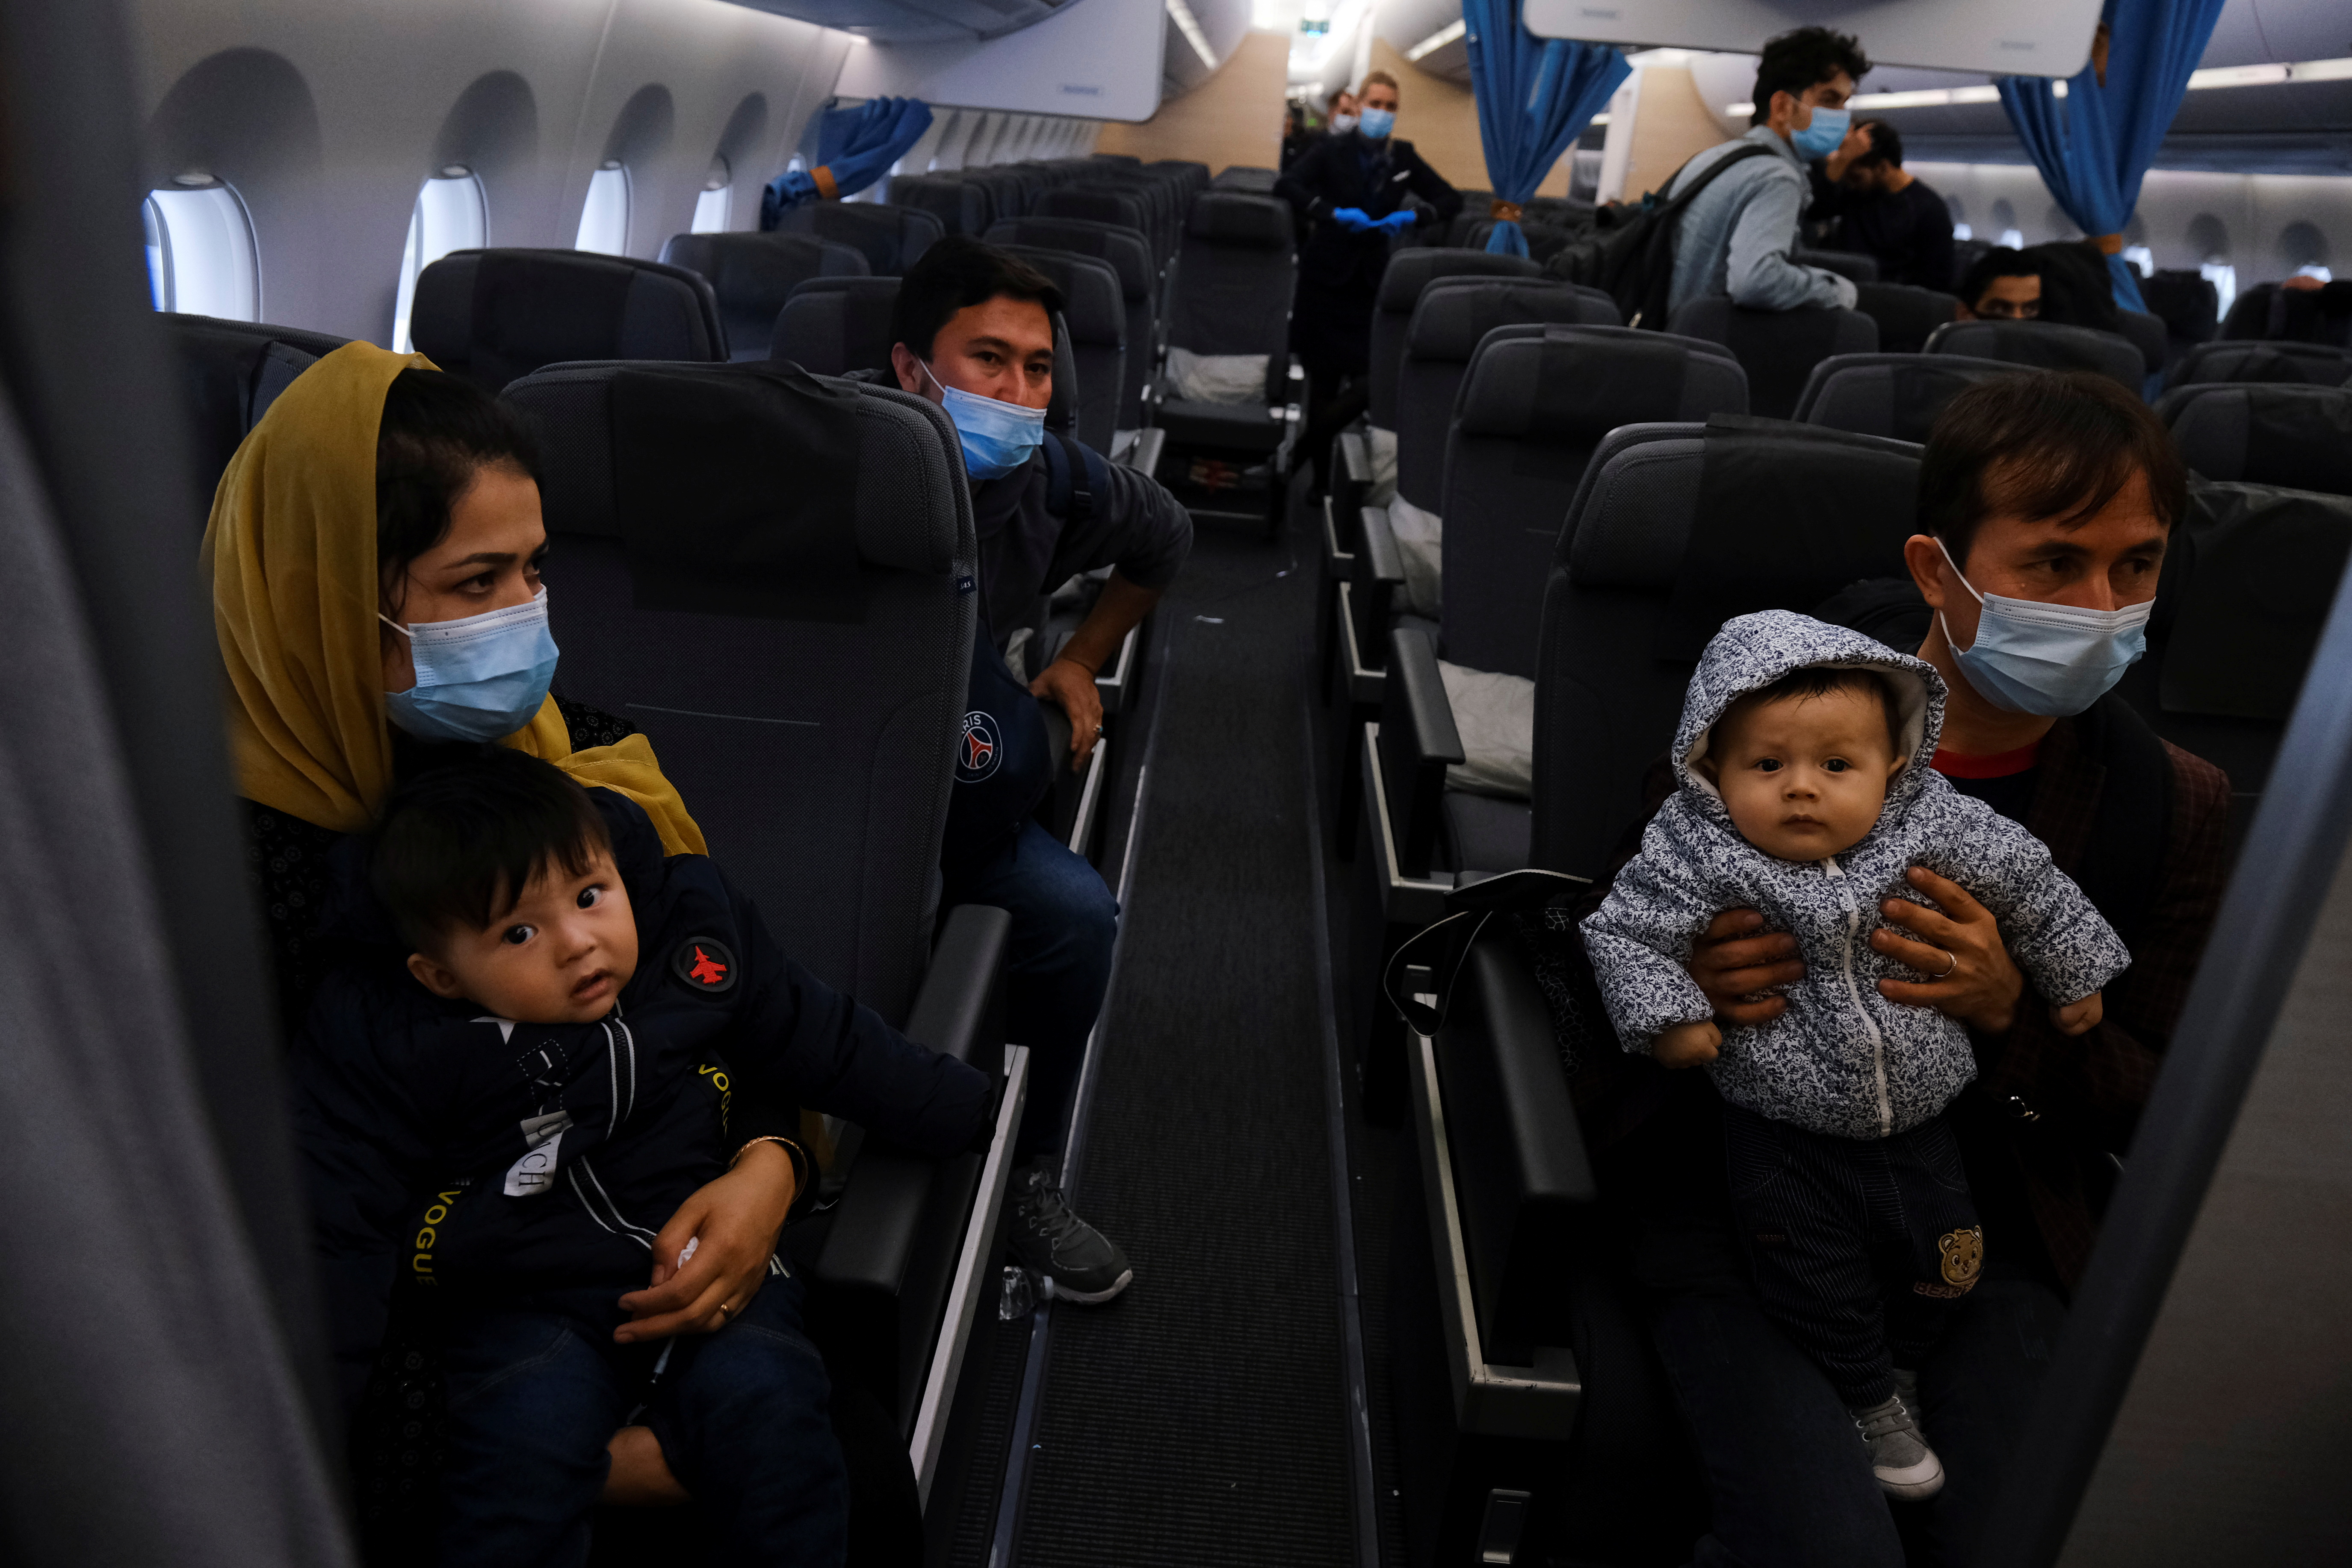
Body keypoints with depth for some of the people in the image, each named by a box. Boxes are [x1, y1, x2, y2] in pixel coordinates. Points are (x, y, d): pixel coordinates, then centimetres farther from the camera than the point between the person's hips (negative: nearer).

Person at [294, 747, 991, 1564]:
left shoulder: (690, 928, -5)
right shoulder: (378, 1037, -10)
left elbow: (829, 1041, 5)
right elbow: (334, 1229, -5)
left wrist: (978, 1110, 7)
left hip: (708, 1257, 1)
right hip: (522, 1303, -1)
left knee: (763, 1406, -22)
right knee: (523, 1449, -27)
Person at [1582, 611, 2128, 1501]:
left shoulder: (1931, 824, -13)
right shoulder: (1702, 855, -22)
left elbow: (2027, 882, 2)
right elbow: (1626, 932, -17)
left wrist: (2073, 973, 12)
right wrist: (1666, 1016, -28)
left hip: (1915, 1116, 4)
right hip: (1783, 1133, -3)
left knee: (1941, 1258, 18)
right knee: (1817, 1279, 3)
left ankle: (1896, 1366, 47)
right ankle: (1872, 1405, 30)